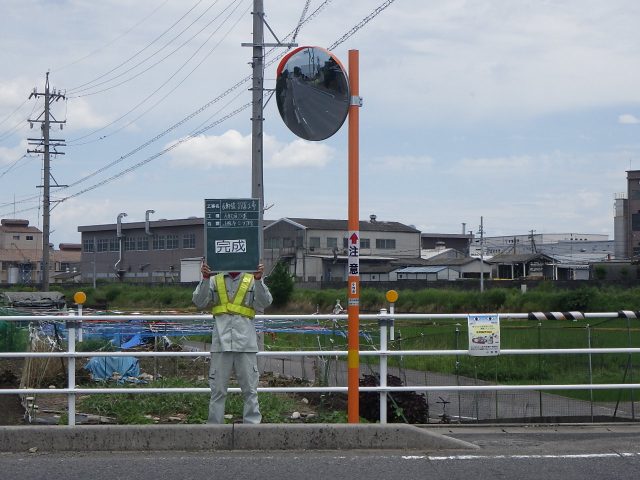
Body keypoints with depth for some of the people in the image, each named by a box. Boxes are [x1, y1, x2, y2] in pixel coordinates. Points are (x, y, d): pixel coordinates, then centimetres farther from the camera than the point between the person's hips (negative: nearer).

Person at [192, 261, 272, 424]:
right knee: (218, 390, 6)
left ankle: (252, 424, 9)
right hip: (221, 343, 1)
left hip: (245, 343, -1)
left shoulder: (252, 281, 8)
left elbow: (265, 302, -5)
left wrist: (258, 279, -19)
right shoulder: (215, 281, 11)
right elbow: (199, 302, 0)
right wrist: (205, 279, -13)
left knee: (250, 389, 3)